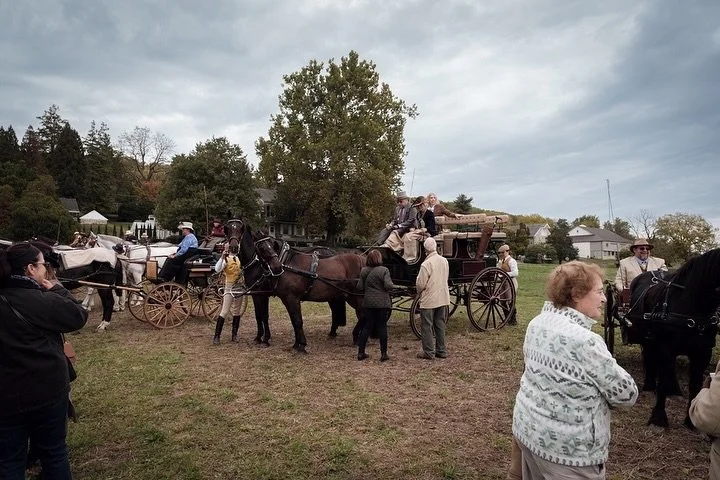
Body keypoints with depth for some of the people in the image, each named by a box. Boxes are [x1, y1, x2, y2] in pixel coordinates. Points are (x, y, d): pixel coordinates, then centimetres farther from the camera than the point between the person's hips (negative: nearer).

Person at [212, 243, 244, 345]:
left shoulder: (240, 259, 7)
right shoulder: (226, 260, -9)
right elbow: (217, 269, -27)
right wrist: (222, 257, -36)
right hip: (230, 288, -5)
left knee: (236, 312, 11)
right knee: (224, 312, -7)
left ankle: (234, 335, 19)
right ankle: (216, 336, -2)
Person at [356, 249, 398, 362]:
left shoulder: (364, 271, 4)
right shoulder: (384, 270, -10)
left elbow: (359, 287, 3)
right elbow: (388, 285, -19)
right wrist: (394, 286, 2)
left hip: (368, 303, 4)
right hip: (382, 303, -4)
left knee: (367, 327, 11)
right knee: (382, 327, 4)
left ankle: (361, 352, 15)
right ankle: (384, 354, 9)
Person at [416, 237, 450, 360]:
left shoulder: (426, 264, -19)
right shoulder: (445, 261, 1)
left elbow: (420, 284, -16)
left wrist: (419, 292, 5)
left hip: (429, 300, -6)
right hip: (443, 298, 6)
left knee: (427, 326, 5)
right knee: (440, 325, 16)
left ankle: (429, 352, 10)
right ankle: (441, 351, 23)